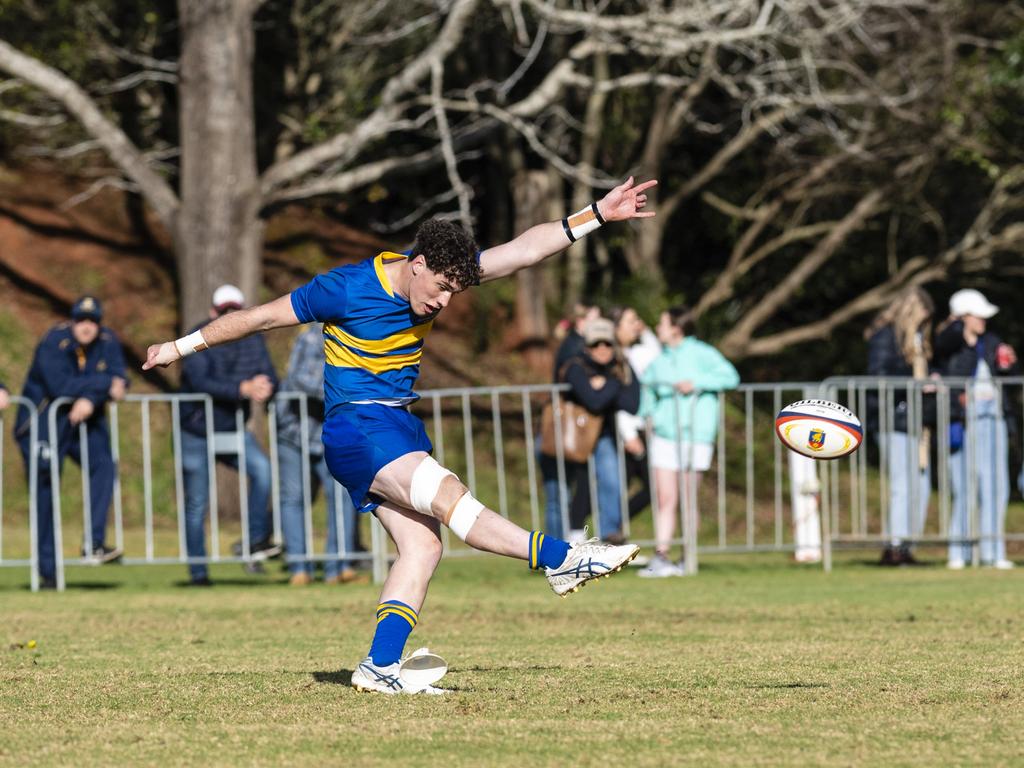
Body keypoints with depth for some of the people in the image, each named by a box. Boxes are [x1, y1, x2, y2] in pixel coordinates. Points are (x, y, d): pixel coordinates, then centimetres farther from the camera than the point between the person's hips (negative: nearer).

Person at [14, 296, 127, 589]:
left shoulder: (107, 342, -3)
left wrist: (91, 399, -29)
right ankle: (47, 570, 5)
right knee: (45, 490, -4)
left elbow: (119, 379, -11)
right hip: (44, 421, -4)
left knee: (103, 463, -22)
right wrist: (106, 384, -24)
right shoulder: (54, 343, -19)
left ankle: (93, 544, -24)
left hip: (83, 419, 4)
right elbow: (60, 386, -29)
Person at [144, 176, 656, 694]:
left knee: (422, 544, -7)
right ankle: (559, 559, -33)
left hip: (398, 428, 8)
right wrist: (182, 346, 2)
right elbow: (260, 317, -5)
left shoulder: (436, 276, 1)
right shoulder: (347, 288, -15)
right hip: (355, 427, -8)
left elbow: (523, 250, -3)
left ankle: (379, 666, -11)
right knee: (447, 495, -25)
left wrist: (598, 214, -12)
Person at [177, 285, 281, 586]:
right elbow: (199, 382, -28)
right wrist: (243, 389, -37)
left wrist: (265, 386, -30)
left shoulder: (252, 340, 1)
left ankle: (255, 540, -17)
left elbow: (269, 377, -5)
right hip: (197, 433, -3)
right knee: (196, 505, 1)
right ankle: (198, 572, 12)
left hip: (234, 431, 3)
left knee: (262, 468, -25)